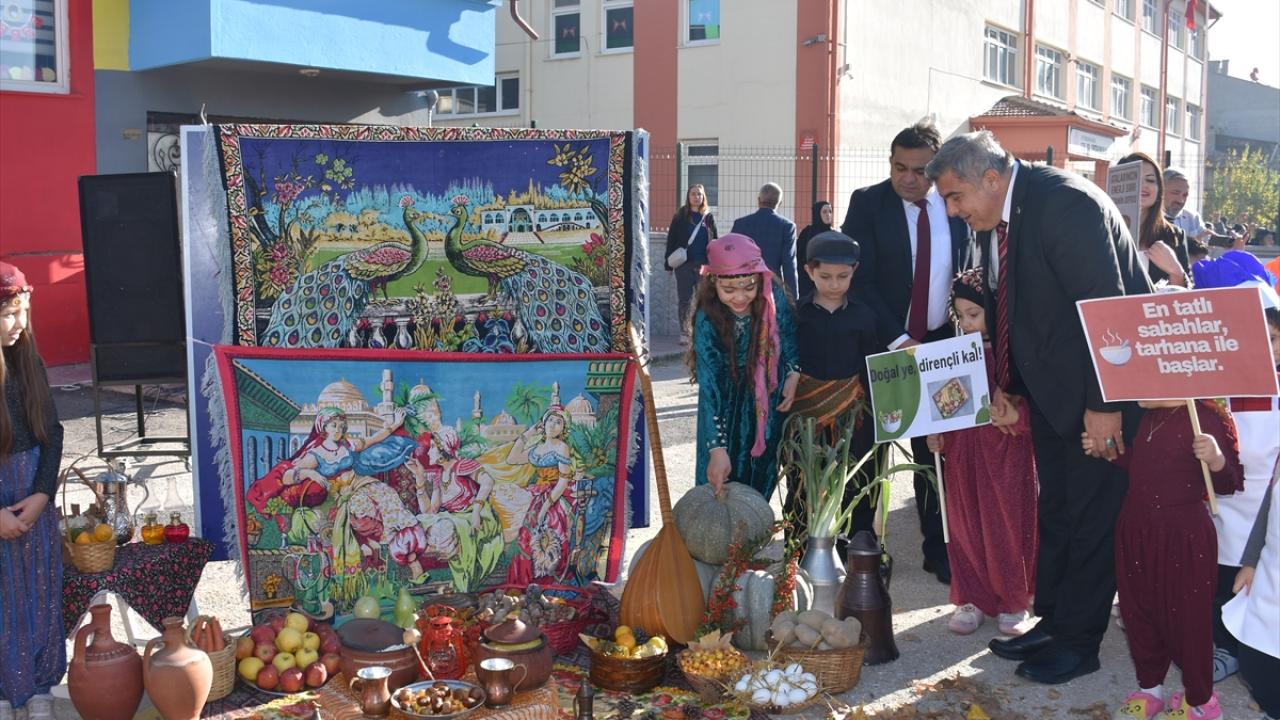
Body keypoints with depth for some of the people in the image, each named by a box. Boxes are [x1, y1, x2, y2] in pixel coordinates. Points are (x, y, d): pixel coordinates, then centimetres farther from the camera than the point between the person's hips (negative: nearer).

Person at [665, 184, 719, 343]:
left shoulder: (708, 217, 7)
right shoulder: (680, 216, 2)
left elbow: (715, 240, 9)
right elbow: (672, 239, 0)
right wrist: (669, 263, -5)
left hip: (704, 264, 2)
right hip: (684, 264, -2)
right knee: (685, 300, 1)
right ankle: (684, 333, 7)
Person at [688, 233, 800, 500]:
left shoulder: (773, 296, -20)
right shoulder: (708, 320, -28)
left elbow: (789, 335, 2)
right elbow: (709, 387, -31)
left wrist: (793, 373, -13)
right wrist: (717, 448, -35)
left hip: (769, 402, 3)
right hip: (727, 405, -3)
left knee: (761, 477, 15)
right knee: (721, 481, 4)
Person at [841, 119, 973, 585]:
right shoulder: (867, 203, -5)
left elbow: (966, 272, 14)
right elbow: (861, 279, -11)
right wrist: (898, 340, -17)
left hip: (939, 343, 3)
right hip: (880, 343, -2)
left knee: (936, 450, 6)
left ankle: (940, 552, 15)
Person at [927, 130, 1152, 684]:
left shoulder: (1064, 203, -23)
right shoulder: (994, 219, 3)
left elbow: (1105, 305, -25)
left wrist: (1104, 403, -23)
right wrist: (1002, 382, 9)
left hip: (1100, 388, -8)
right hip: (1048, 388, 9)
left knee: (1091, 514, 2)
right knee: (1054, 511, 17)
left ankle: (1078, 640, 14)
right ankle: (1052, 621, 30)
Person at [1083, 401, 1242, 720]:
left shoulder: (1209, 417, -17)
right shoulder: (1150, 415, 6)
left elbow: (1231, 484, -15)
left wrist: (1215, 459, -34)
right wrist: (1106, 451, 12)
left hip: (1184, 535, -7)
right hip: (1136, 529, 7)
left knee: (1186, 615, 6)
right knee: (1138, 611, 16)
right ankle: (1149, 688, 34)